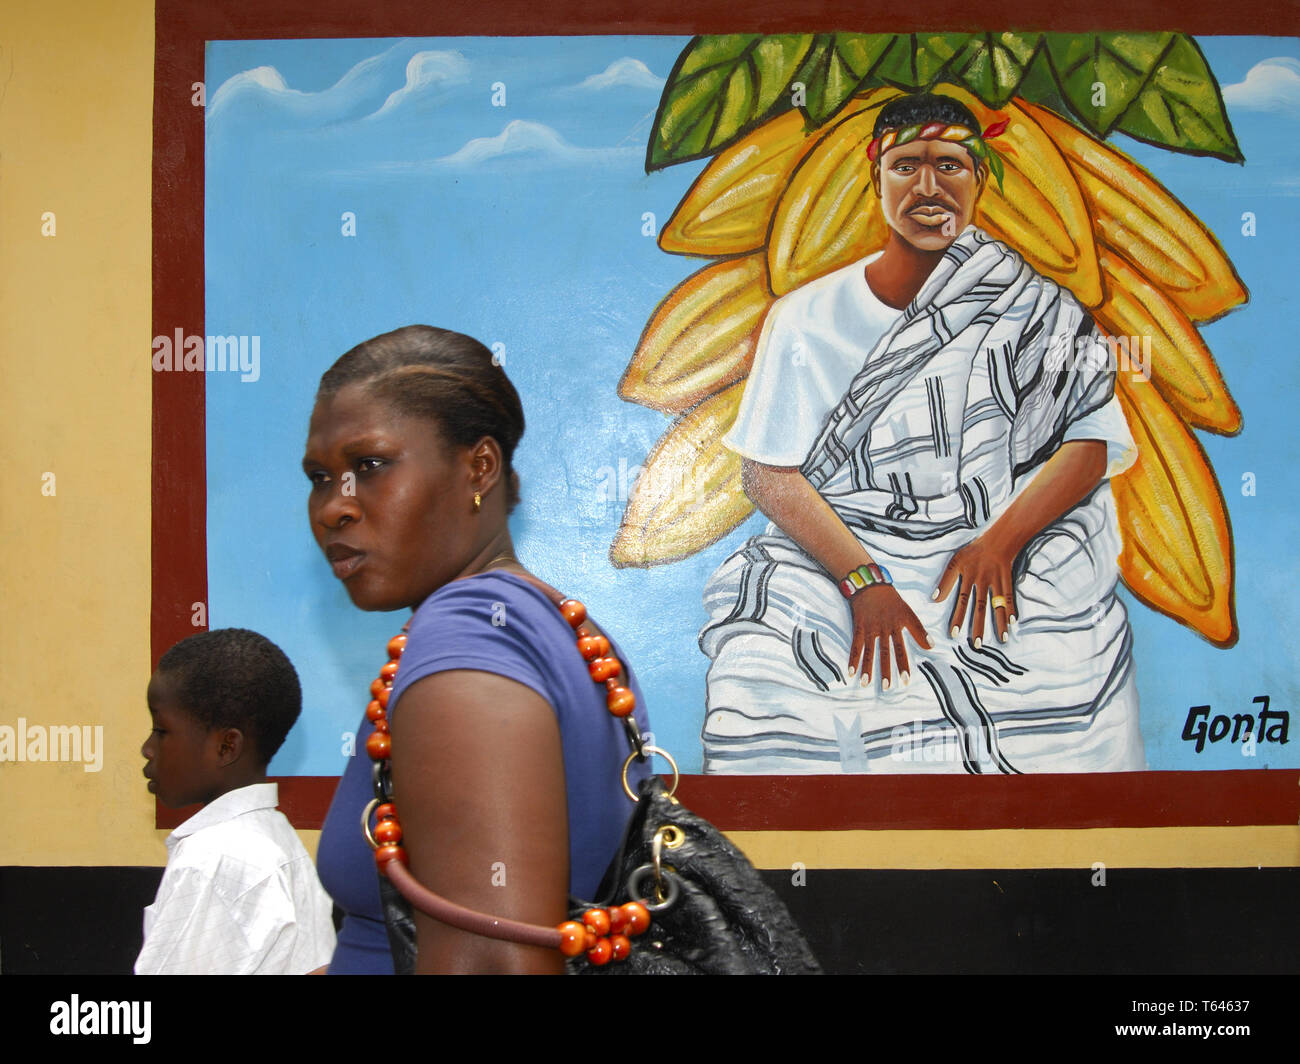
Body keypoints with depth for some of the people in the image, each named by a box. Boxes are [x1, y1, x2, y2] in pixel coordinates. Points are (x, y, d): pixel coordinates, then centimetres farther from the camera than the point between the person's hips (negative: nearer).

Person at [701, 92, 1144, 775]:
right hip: (836, 559, 0)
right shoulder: (807, 317, 7)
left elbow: (1095, 437, 0)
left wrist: (1000, 540, -15)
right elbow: (767, 470, -1)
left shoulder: (1027, 308, 7)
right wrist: (863, 581, -14)